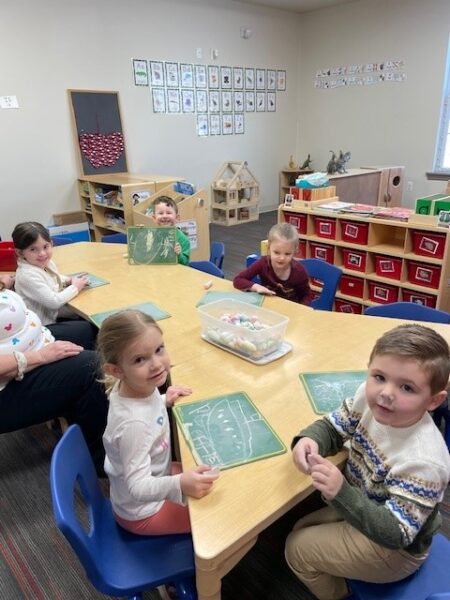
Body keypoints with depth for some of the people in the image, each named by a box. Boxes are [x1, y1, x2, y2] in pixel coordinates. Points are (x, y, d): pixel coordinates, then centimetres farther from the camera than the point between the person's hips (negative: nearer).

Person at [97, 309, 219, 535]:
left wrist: (164, 402, -5)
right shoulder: (133, 423, -40)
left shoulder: (135, 386, -17)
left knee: (211, 482, 20)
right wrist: (180, 484, -49)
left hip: (154, 475, 7)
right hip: (141, 511, -7)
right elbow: (139, 488, -34)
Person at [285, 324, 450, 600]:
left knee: (298, 548, -1)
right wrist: (309, 440, -29)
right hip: (362, 507, 6)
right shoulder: (369, 397, -22)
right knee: (300, 531, 18)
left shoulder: (422, 461, -38)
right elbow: (332, 427, -6)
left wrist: (341, 493, -46)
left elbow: (397, 534, -32)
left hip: (394, 550, -6)